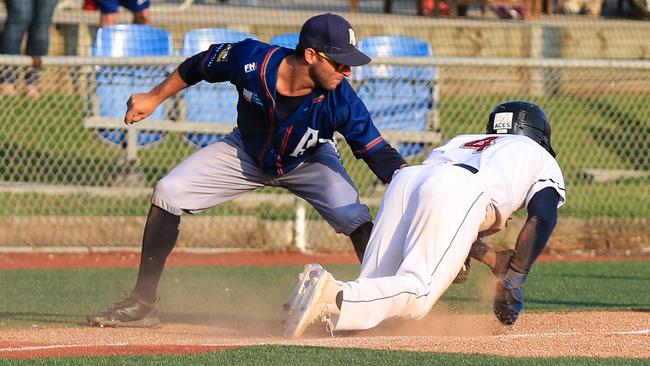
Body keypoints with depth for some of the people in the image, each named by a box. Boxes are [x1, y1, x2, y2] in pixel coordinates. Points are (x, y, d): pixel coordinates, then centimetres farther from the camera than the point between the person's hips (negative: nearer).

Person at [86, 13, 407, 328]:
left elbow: (378, 154, -32)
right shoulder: (250, 59, -33)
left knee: (355, 218, -27)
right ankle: (142, 304, -1)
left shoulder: (340, 100, -34)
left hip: (308, 161, -1)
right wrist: (154, 98, -2)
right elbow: (198, 66, -12)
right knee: (168, 193, -10)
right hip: (246, 153, 2)